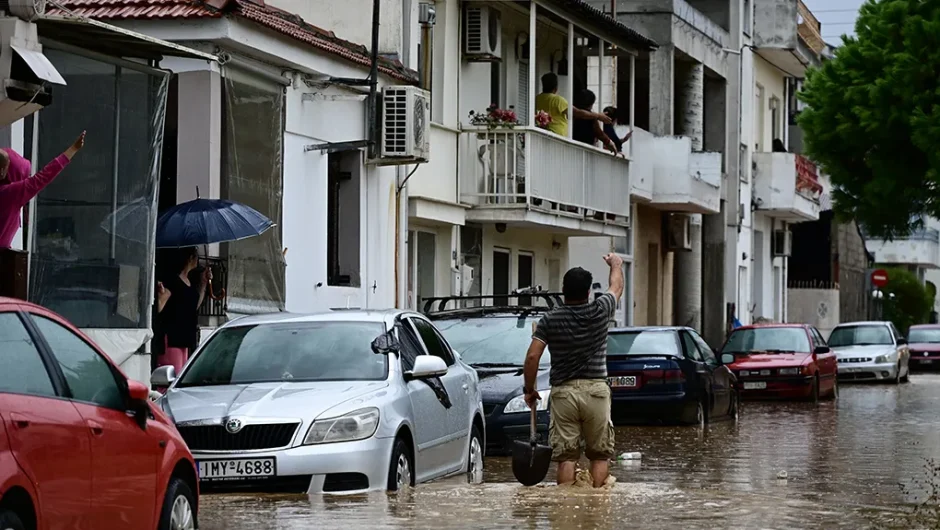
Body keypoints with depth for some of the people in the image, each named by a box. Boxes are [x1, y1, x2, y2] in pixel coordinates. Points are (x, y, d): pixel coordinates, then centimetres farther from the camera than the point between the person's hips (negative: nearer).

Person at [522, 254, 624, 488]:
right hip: (596, 390, 0)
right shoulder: (600, 311, 0)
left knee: (566, 455, 0)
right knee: (599, 454, 7)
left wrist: (529, 389, 7)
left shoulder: (550, 320, -1)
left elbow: (532, 357, -6)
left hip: (563, 392, 0)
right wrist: (616, 264, 41)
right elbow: (617, 287, 21)